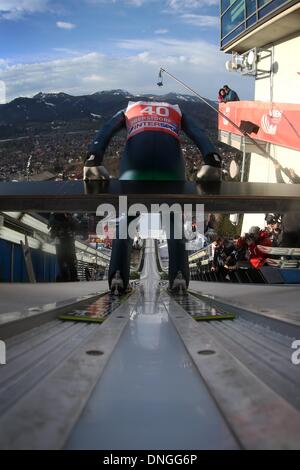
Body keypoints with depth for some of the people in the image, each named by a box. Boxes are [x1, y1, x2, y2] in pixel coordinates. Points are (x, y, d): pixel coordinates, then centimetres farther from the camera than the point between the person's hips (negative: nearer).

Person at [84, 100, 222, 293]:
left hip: (135, 154, 0)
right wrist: (213, 161, -4)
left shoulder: (127, 110, 39)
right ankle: (178, 275, -13)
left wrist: (93, 160, -4)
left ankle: (118, 275, -13)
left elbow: (105, 132, 15)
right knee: (174, 218, 10)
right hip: (170, 155, 0)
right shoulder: (177, 111, 39)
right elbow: (198, 133, 15)